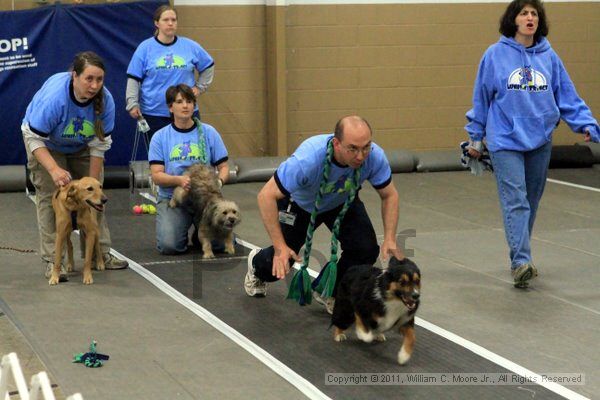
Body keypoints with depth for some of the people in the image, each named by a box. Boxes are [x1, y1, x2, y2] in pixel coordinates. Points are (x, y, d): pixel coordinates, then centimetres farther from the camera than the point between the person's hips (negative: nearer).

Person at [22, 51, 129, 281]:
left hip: (81, 147, 4)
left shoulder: (105, 101, -28)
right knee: (50, 196, -13)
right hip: (47, 145, -4)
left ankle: (100, 253, 10)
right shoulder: (53, 97, -40)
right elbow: (35, 139, -32)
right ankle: (52, 260, -12)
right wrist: (54, 169, -44)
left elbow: (99, 144, -16)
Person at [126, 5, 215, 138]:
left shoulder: (190, 46, 4)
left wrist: (200, 87, 8)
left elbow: (208, 66, 18)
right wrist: (132, 103, -11)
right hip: (154, 114, -1)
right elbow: (134, 79, -1)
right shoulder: (145, 48, -2)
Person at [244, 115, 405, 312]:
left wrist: (390, 239, -27)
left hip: (342, 203, 3)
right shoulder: (307, 159, -45)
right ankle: (257, 264, 42)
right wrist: (280, 247, -41)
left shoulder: (374, 156, -34)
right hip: (300, 204, -3)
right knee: (280, 264, 2)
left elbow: (389, 195, -15)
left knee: (366, 250, -16)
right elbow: (267, 196, -38)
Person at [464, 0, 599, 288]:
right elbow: (481, 98, 6)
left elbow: (567, 96, 7)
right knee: (515, 202, -14)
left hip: (540, 141, 4)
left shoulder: (549, 57, 5)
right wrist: (476, 137, 9)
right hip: (506, 141, -4)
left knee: (530, 202, 11)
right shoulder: (496, 55, -2)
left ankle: (520, 257, 24)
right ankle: (521, 262, -21)